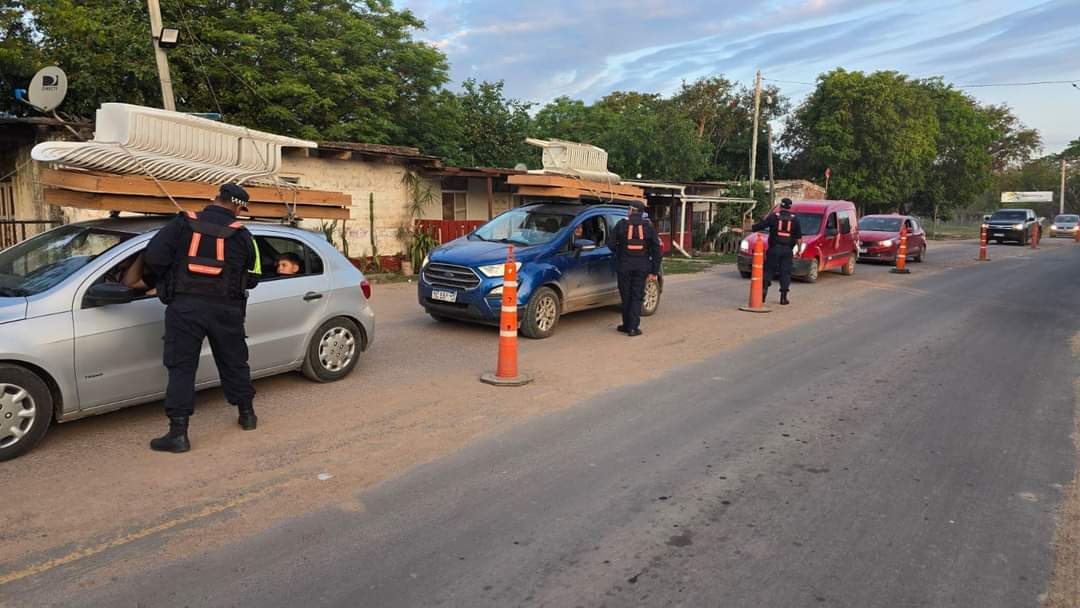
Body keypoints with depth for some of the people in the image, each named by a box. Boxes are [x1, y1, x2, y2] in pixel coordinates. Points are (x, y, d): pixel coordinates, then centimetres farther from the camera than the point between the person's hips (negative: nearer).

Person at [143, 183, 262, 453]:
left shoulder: (183, 223, 2)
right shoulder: (242, 235, 4)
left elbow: (154, 255, -6)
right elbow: (252, 278, 9)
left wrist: (156, 281, 12)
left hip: (185, 306, -1)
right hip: (226, 308, 1)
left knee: (181, 367, 3)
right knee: (234, 363, 17)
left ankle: (178, 432, 0)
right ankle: (247, 414, 30)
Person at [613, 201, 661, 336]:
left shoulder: (621, 224, 0)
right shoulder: (648, 226, 4)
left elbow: (613, 245, 4)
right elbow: (656, 249, 2)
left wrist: (617, 262, 19)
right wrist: (654, 271, 4)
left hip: (624, 266, -1)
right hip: (641, 267, 1)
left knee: (626, 296, 10)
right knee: (637, 296, 4)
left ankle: (627, 325, 16)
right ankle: (633, 327, 0)